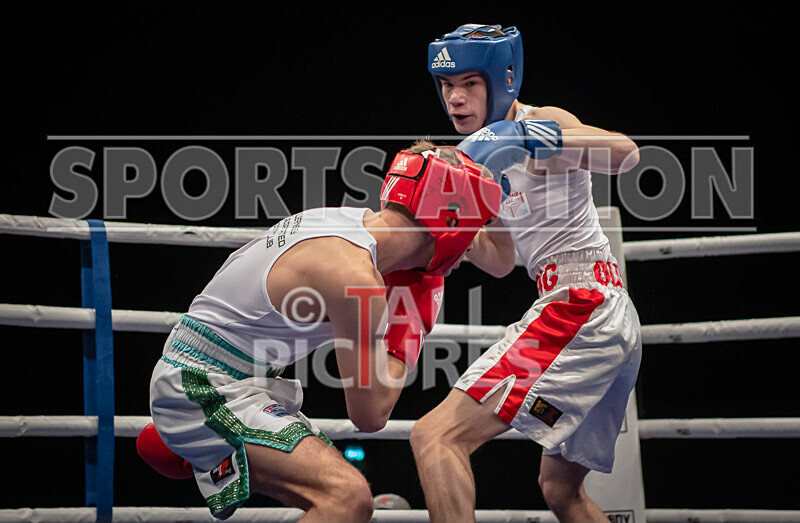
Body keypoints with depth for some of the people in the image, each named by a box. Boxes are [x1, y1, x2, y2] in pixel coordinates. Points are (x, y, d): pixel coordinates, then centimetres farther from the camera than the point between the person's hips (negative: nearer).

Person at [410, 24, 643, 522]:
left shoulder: (543, 123, -8)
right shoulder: (495, 156, 21)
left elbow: (625, 153, -28)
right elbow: (502, 261, 25)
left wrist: (529, 139, -38)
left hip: (580, 305, -11)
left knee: (436, 436, -17)